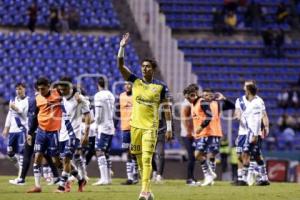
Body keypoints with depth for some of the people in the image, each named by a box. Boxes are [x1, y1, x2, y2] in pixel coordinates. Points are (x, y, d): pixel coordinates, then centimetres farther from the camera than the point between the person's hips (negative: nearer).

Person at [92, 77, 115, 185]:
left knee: (99, 152, -10)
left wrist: (97, 124, 0)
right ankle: (108, 177, 17)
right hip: (111, 127, 8)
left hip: (103, 127, -8)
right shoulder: (110, 95, 11)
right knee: (106, 152, 15)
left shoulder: (98, 96, -12)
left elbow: (98, 113, -14)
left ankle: (104, 178, -19)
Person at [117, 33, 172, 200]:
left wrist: (169, 127, -2)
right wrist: (122, 47, -10)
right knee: (140, 160, 8)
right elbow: (121, 66, 0)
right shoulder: (136, 82, 6)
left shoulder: (161, 87, 0)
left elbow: (167, 107, 3)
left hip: (151, 127, -4)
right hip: (136, 126, 4)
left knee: (147, 159, -14)